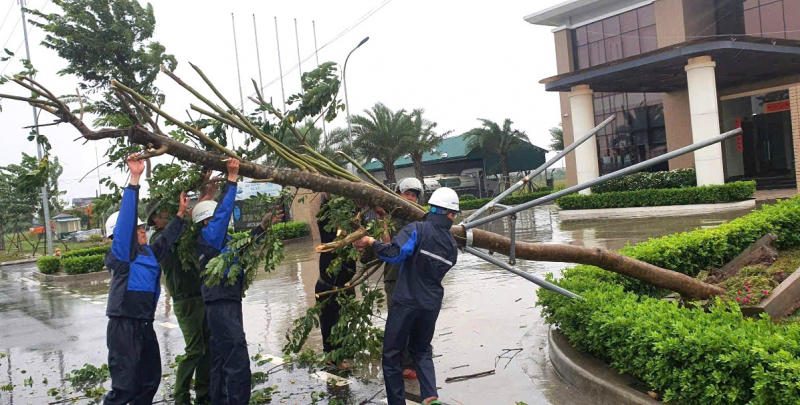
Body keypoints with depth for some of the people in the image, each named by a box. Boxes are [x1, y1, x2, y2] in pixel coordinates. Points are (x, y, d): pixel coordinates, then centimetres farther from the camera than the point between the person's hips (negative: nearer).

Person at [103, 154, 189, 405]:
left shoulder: (148, 253, 10)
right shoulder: (121, 256, -11)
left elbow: (167, 238, 27)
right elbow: (126, 220, -21)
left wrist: (181, 213, 26)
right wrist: (134, 179, -26)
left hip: (145, 326, 8)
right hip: (124, 327, -8)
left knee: (149, 382, 15)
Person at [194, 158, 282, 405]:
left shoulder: (220, 239, 16)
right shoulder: (208, 236, -7)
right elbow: (223, 209, -17)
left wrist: (262, 227, 23)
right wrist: (232, 179, -16)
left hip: (226, 304, 10)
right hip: (222, 305, -10)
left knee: (222, 361, 15)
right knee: (237, 362, -12)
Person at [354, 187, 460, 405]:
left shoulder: (417, 229, -11)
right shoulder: (452, 245, 8)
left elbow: (395, 254, -24)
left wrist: (371, 241, -12)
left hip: (406, 301, -5)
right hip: (431, 305, 5)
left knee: (392, 354, 7)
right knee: (422, 351, 22)